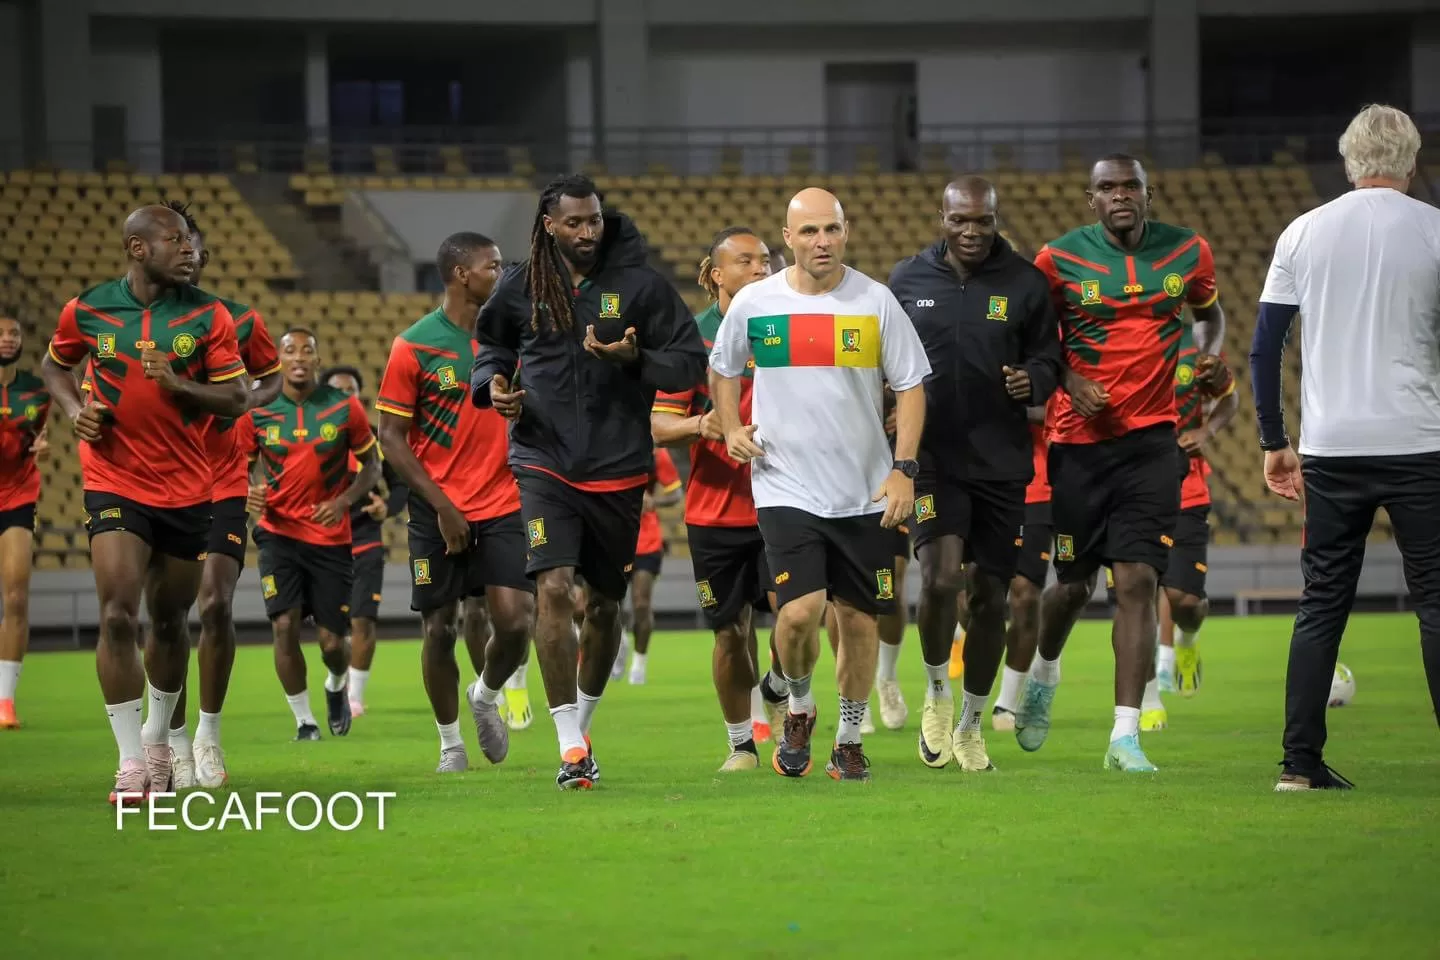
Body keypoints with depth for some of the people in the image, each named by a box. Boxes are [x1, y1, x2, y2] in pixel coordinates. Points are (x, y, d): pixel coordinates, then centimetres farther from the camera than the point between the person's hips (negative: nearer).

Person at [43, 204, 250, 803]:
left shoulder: (209, 316, -2)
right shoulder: (85, 312, -2)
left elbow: (236, 398, -3)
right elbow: (55, 366, 17)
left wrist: (177, 384, -19)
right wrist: (75, 409, -2)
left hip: (188, 489, 2)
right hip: (114, 484, -2)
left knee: (169, 620, 13)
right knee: (118, 614, -16)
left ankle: (157, 739, 35)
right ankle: (131, 762, -13)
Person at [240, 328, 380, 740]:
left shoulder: (344, 408, -5)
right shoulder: (257, 411, -3)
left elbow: (371, 465, 5)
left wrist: (344, 501, -11)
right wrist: (249, 491, -12)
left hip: (331, 536, 0)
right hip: (279, 532, 0)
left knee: (331, 641, 1)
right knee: (285, 625, -14)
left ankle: (338, 686, 37)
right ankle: (304, 721, 2)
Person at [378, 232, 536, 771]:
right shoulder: (415, 346, -7)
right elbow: (390, 437, -6)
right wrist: (440, 504, -11)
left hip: (502, 506, 3)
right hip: (439, 511, -3)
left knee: (514, 620, -9)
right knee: (439, 627, 3)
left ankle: (486, 696, 23)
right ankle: (449, 741, 20)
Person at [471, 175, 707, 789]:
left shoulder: (640, 284, -3)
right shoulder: (520, 287, 1)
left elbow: (691, 364, -2)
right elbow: (493, 343, 20)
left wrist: (634, 359, -20)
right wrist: (491, 383, -1)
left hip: (618, 468, 1)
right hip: (544, 460, -1)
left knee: (605, 604, 12)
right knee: (554, 589, -18)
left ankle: (581, 725, 35)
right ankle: (571, 749, -16)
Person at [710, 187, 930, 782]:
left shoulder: (875, 302, -2)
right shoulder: (753, 304, 0)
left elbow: (910, 386, 3)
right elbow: (722, 369, 19)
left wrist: (903, 469, -6)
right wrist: (731, 429, 3)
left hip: (865, 493, 1)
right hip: (785, 486, -1)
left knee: (858, 619, 6)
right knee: (800, 610, -17)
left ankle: (849, 742, 23)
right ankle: (798, 710, 12)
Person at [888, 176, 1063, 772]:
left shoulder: (1025, 284, 1)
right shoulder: (908, 280, 4)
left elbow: (1048, 360, 8)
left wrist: (1033, 379, -14)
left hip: (1001, 462, 1)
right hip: (933, 458, -1)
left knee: (990, 596, 7)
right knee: (940, 577, -20)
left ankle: (970, 725, 24)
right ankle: (937, 692, 7)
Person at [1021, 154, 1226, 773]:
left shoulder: (1188, 252, 2)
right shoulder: (1060, 259, -5)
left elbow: (1209, 309, 22)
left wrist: (1211, 351, 2)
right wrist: (1068, 378, -10)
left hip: (1151, 440, 1)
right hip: (1080, 439, -1)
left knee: (1137, 581, -10)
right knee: (1075, 584, 9)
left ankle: (1125, 736, -10)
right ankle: (1044, 672, 43)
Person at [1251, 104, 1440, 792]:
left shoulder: (1303, 233, 6)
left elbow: (1263, 349, 8)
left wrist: (1274, 443, 15)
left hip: (1330, 451, 3)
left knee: (1322, 605, 8)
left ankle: (1301, 762, 5)